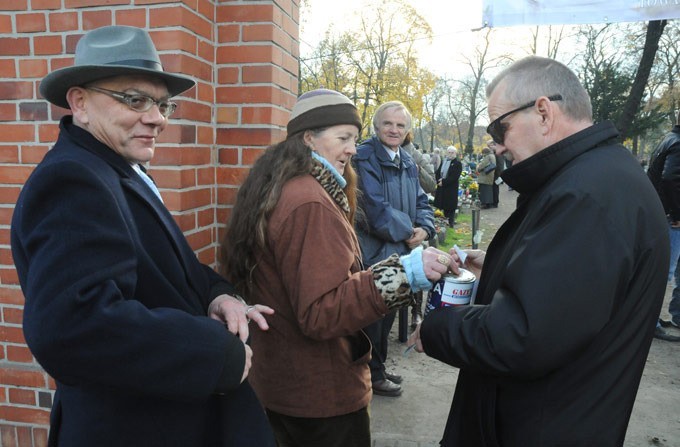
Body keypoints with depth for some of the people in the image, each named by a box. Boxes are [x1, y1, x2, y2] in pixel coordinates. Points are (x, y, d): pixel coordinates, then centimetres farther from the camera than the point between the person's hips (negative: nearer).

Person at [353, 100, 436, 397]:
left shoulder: (407, 162, 10)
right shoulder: (365, 158, -16)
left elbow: (421, 201, 12)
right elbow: (377, 211, -24)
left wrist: (425, 228, -7)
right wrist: (408, 231, -13)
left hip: (399, 251, 8)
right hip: (373, 252, -8)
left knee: (387, 313, 20)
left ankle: (378, 367, 38)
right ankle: (373, 375, 25)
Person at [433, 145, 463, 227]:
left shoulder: (458, 163, -5)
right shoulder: (443, 161, 14)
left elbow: (454, 177, -14)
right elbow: (437, 172, 13)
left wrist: (444, 181, -17)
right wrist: (439, 180, -7)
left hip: (451, 189, -5)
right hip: (441, 188, 5)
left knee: (450, 207, -3)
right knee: (442, 206, 7)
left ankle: (451, 223, 4)